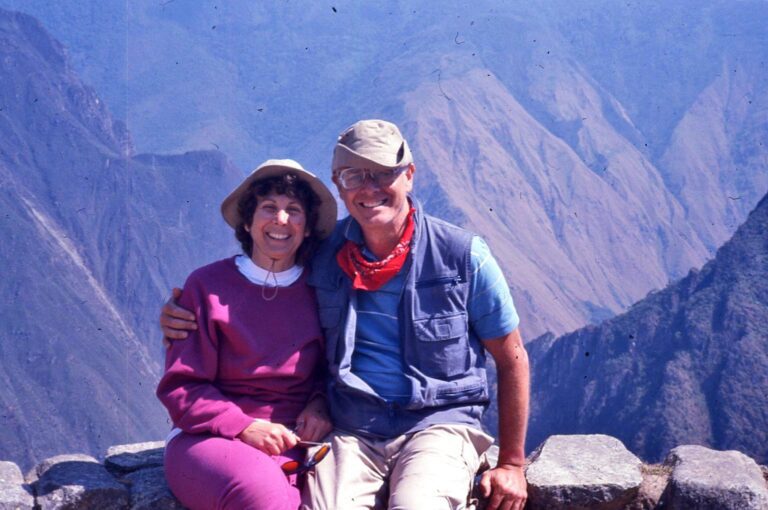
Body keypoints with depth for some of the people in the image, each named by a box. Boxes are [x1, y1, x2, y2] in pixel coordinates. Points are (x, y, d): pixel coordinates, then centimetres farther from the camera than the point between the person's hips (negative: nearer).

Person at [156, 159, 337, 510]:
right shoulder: (208, 286, 0)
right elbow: (180, 388, -1)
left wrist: (320, 405, -2)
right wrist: (243, 427, -14)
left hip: (299, 445, 3)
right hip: (211, 439, -2)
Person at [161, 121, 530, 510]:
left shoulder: (463, 255, -2)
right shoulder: (322, 254, 5)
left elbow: (512, 361, 7)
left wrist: (511, 464, 5)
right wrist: (183, 317, 2)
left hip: (439, 423, -2)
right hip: (351, 431, 2)